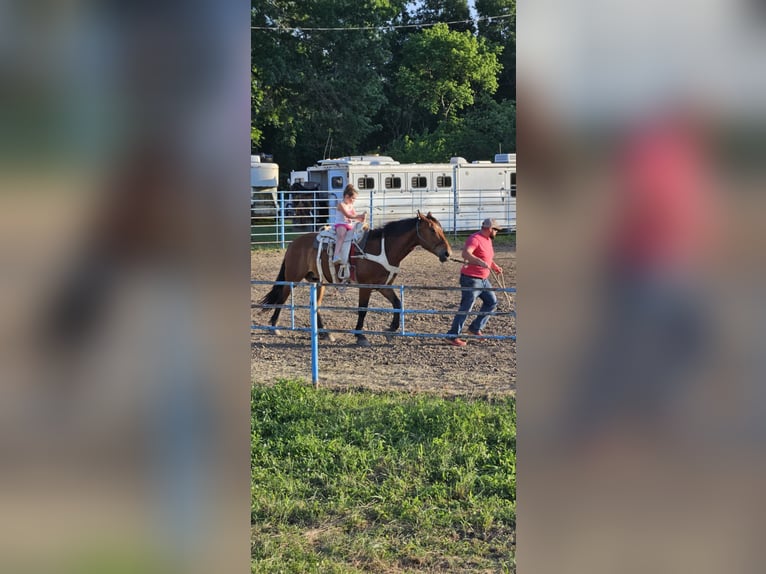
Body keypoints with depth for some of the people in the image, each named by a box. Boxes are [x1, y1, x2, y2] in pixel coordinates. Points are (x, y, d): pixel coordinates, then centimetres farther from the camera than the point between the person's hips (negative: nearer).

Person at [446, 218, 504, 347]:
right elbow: (465, 253, -37)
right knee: (465, 308, -8)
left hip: (483, 279, 10)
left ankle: (475, 328, 25)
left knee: (492, 302, 16)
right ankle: (453, 336, -3)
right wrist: (481, 262, -45)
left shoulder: (488, 240, 12)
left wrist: (495, 267, 16)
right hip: (471, 279, -10)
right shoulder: (475, 239, -19)